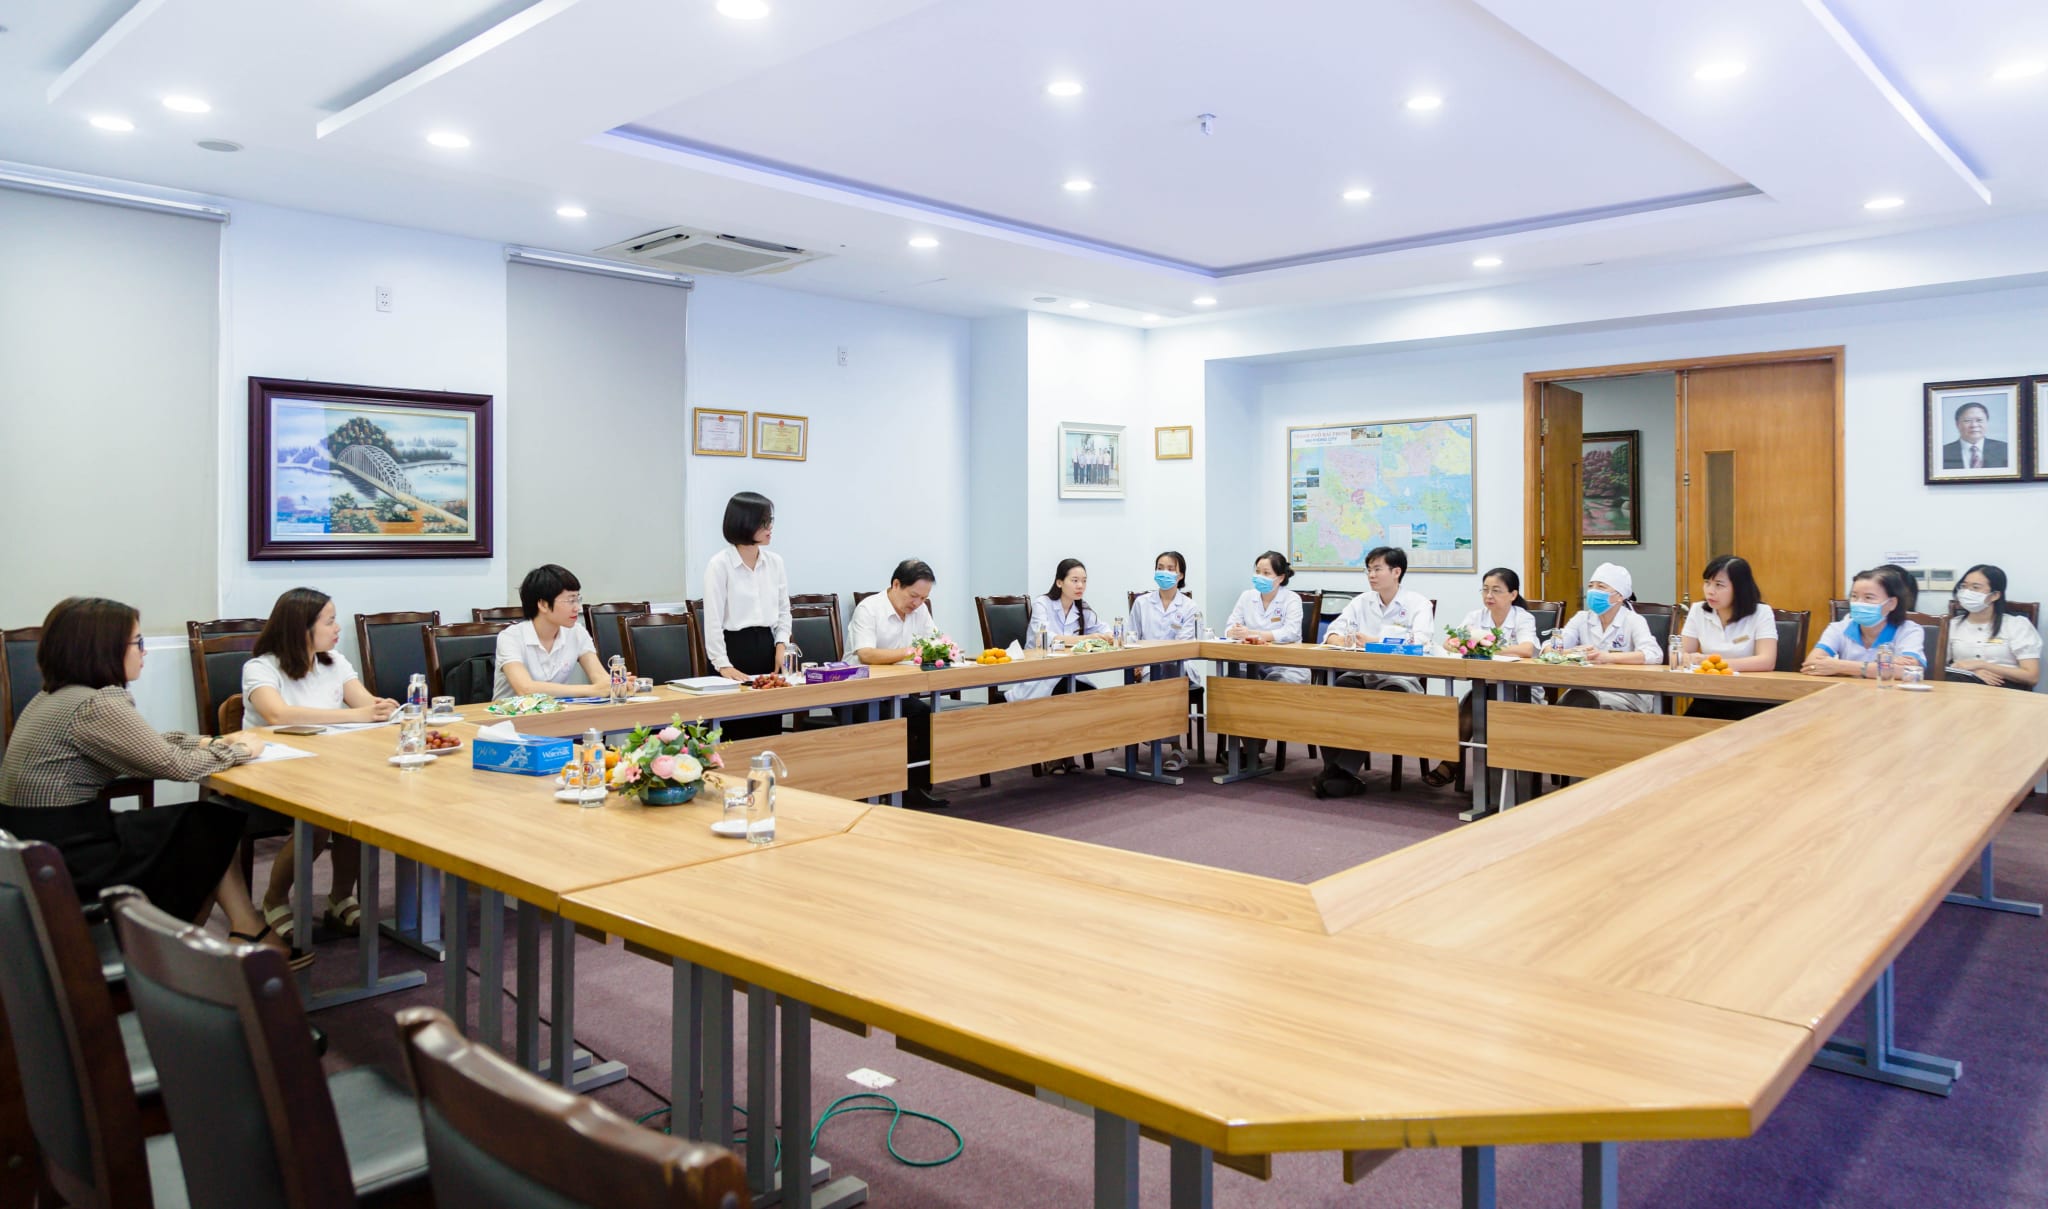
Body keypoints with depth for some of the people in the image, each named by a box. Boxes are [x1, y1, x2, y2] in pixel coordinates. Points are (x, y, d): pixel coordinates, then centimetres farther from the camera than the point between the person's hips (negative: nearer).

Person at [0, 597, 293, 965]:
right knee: (214, 825, 5)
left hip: (43, 844, 9)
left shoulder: (56, 696, 11)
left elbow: (149, 745, 16)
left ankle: (249, 936, 6)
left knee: (213, 822, 8)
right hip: (68, 862, -9)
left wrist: (213, 741, 3)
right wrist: (239, 749, -1)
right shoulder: (93, 705, -21)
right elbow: (177, 765, -18)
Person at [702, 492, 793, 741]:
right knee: (737, 734, -2)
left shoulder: (775, 562, 7)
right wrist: (723, 664, -16)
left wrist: (781, 644, -1)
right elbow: (713, 620, -10)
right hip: (734, 647, -5)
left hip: (767, 647, 5)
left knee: (771, 730, 7)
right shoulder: (720, 564, -8)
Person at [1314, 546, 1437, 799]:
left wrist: (1373, 642, -21)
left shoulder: (1418, 603, 2)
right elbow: (1333, 634, 11)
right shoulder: (1361, 601, 17)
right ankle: (1334, 767, -26)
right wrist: (1345, 641, -14)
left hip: (1400, 678, -4)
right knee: (1337, 690, -27)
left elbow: (1421, 643, -14)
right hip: (1362, 674, 4)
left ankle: (1343, 770, -31)